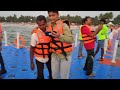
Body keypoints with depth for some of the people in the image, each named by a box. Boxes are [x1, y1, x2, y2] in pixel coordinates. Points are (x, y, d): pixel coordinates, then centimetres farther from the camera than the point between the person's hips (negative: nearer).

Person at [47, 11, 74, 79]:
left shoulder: (63, 25, -14)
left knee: (64, 76, 8)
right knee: (54, 76, 17)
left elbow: (71, 40, -20)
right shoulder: (49, 25, 3)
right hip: (54, 55, 5)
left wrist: (60, 36, -33)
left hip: (65, 54, -5)